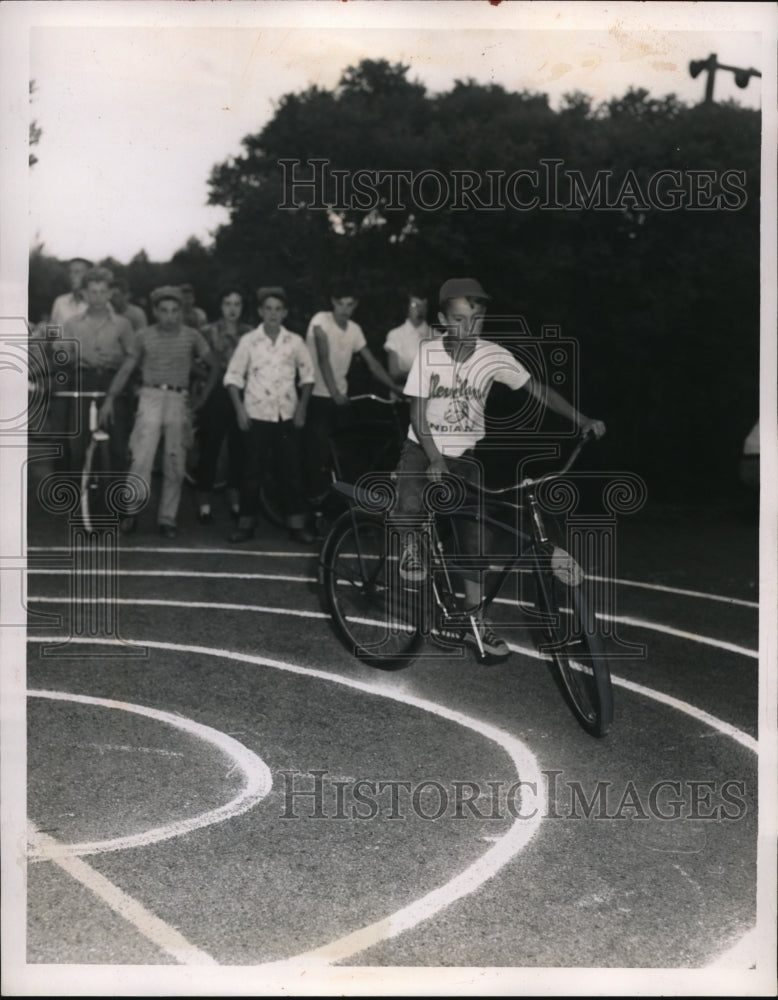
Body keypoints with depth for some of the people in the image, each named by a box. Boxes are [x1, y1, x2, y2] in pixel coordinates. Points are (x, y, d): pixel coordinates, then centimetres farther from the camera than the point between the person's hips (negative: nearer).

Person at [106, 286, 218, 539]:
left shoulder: (192, 337, 4)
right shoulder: (144, 336, 5)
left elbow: (213, 368, 12)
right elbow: (127, 368, 10)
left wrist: (202, 398, 6)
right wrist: (110, 398, 3)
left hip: (179, 401, 1)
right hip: (151, 397, -1)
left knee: (175, 465, 2)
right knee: (142, 458, -12)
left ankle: (167, 518, 11)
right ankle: (130, 513, -3)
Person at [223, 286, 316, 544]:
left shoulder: (295, 341, 2)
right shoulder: (248, 340, -2)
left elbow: (307, 375, 10)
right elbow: (233, 376, 0)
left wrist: (302, 407, 1)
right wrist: (240, 409, -8)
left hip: (287, 416, 1)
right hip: (257, 415, -1)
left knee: (291, 470, 3)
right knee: (252, 471, 2)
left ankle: (296, 523, 10)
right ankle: (246, 522, 10)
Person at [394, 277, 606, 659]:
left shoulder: (493, 355, -11)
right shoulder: (429, 352, -15)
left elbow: (537, 388, -8)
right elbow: (418, 413, -14)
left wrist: (582, 420, -17)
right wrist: (434, 459, -26)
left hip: (467, 454, 2)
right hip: (425, 448, -2)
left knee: (475, 534, -2)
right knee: (410, 508, -31)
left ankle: (474, 619, 9)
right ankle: (412, 543, 5)